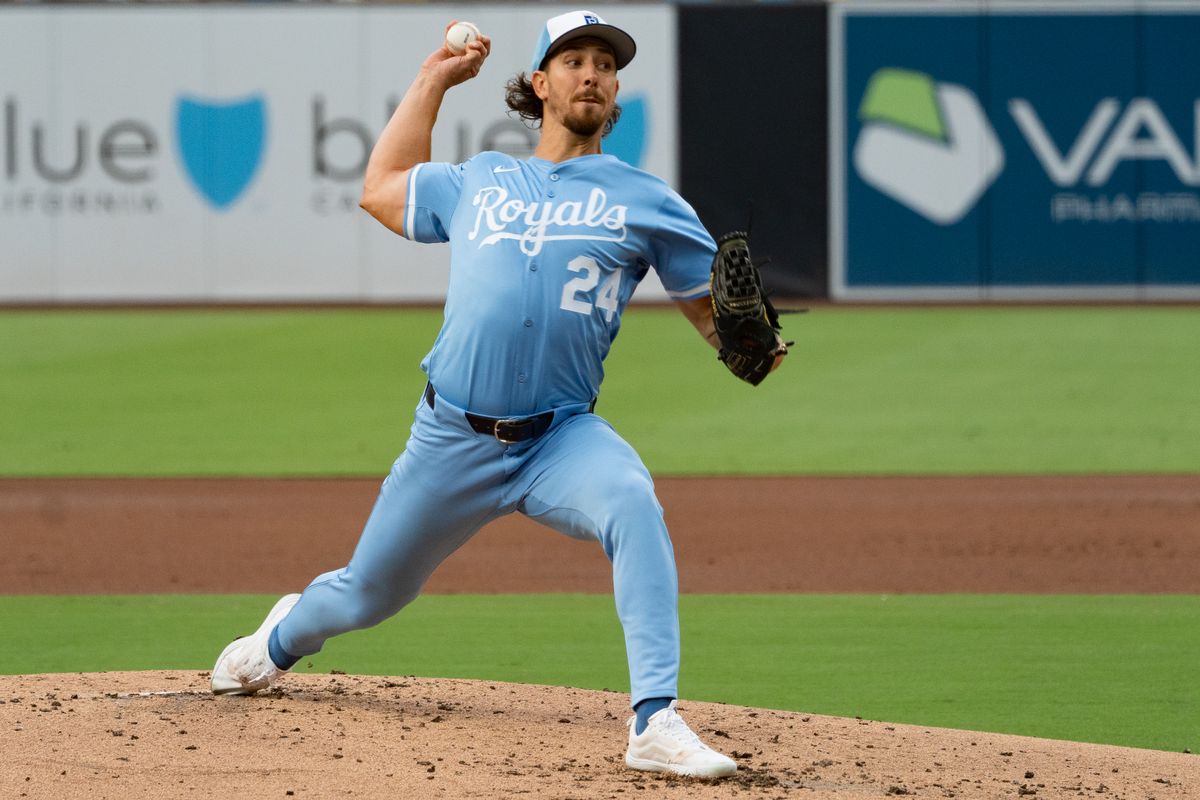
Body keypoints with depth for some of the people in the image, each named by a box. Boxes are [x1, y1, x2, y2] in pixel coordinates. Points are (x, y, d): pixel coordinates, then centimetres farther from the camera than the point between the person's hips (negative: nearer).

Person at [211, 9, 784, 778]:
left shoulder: (645, 200, 5)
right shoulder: (479, 182, 14)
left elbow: (717, 309, 3)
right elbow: (381, 189, 30)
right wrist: (434, 80, 30)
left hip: (561, 439, -2)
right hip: (451, 442, 2)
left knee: (633, 505, -35)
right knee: (368, 594, 15)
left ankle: (657, 722, -39)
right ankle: (284, 639, 52)